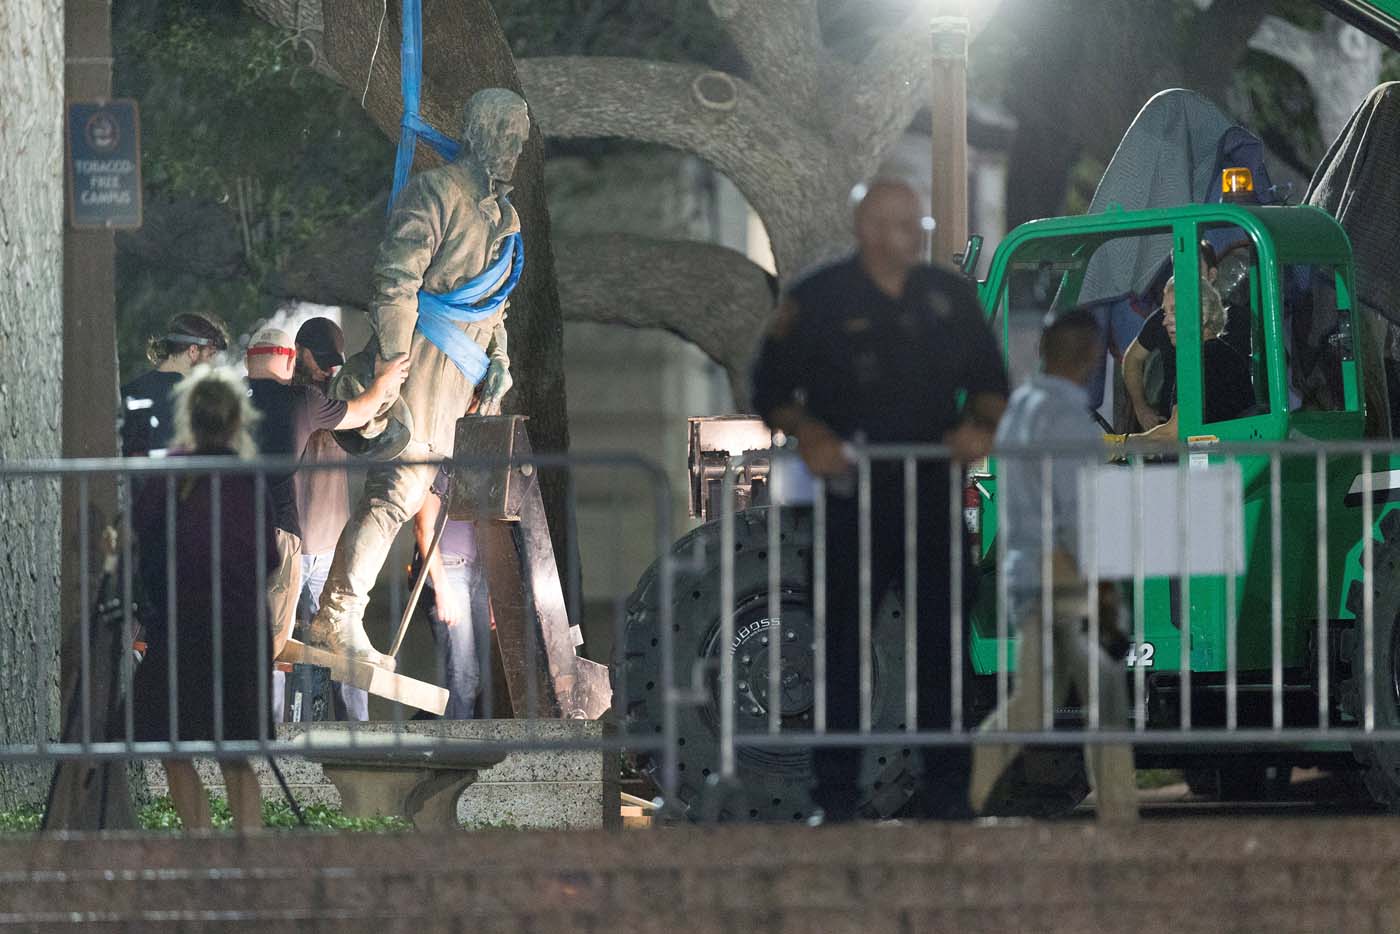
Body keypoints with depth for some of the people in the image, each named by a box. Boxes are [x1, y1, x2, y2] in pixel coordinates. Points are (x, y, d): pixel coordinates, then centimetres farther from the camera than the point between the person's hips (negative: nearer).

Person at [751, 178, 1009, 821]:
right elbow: (772, 392, 2)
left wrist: (978, 424, -3)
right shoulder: (818, 301, 1)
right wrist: (809, 433, -16)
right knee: (844, 643, -2)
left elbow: (990, 382, 18)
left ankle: (947, 787, 6)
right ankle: (837, 789, 4)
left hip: (932, 492, 3)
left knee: (942, 639, 1)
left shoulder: (949, 297, 12)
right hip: (851, 496, -3)